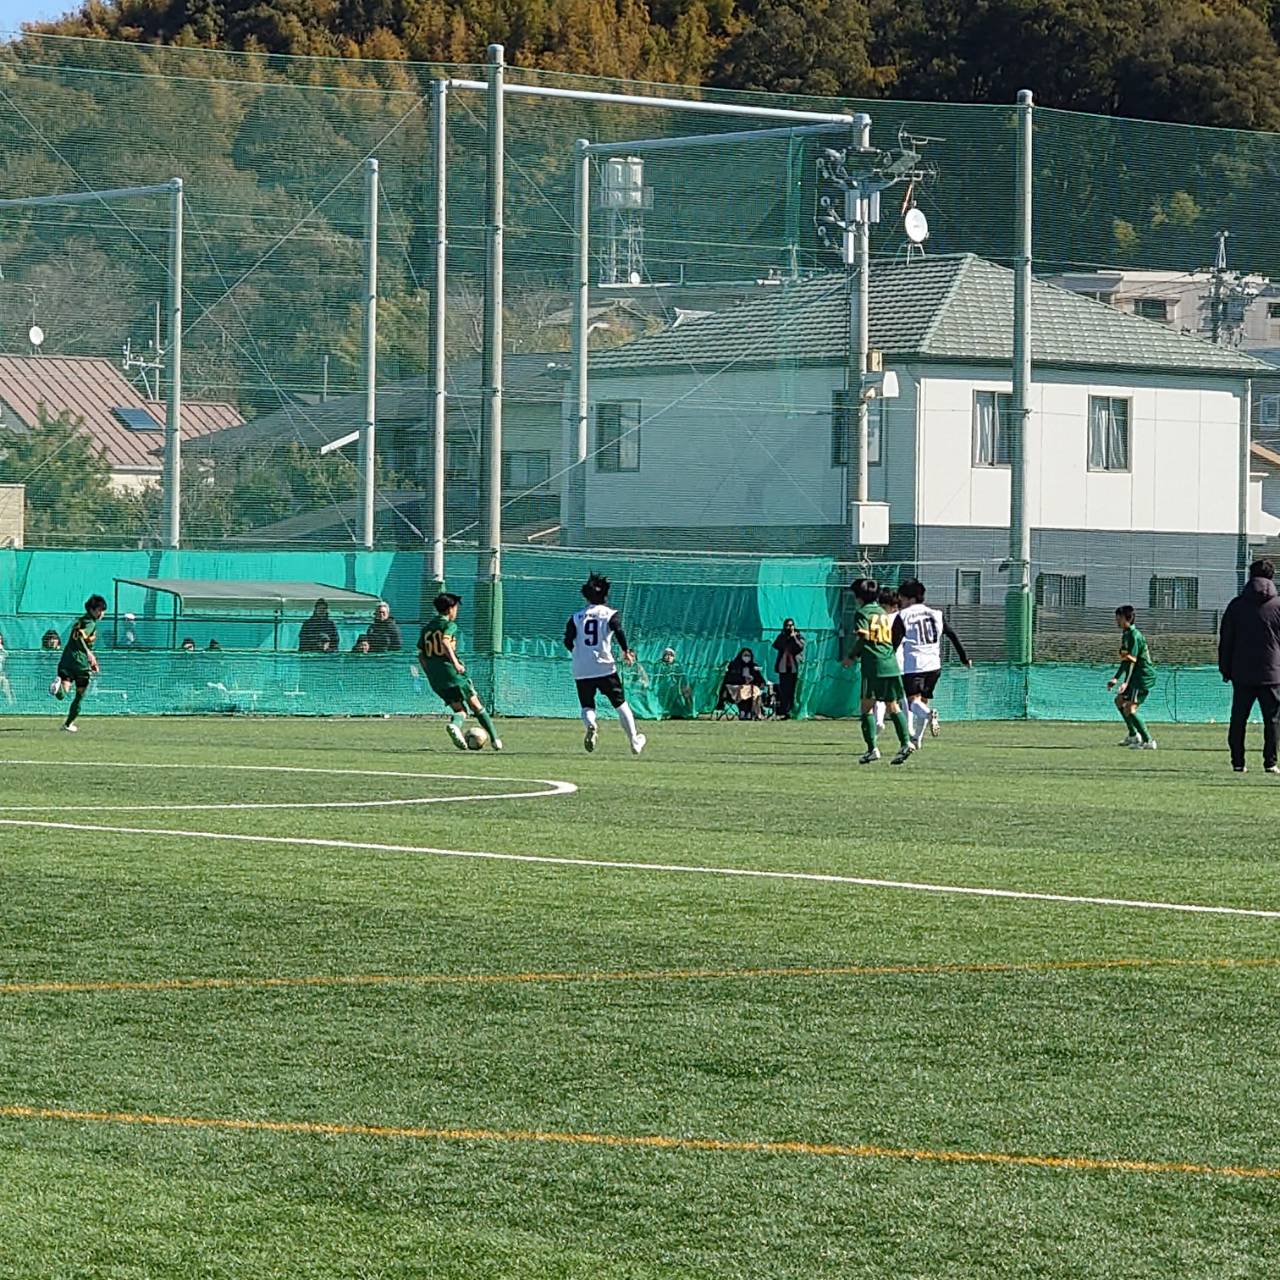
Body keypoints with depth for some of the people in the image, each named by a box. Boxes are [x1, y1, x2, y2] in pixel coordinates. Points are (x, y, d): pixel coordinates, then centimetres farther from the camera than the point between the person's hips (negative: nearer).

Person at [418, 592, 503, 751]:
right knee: (476, 706, 8)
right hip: (452, 673, -5)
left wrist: (430, 674, 24)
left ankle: (454, 724, -24)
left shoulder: (426, 628, 15)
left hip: (436, 680, 5)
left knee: (459, 709, 10)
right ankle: (494, 739, 8)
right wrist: (455, 662, -30)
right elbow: (445, 642, -23)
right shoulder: (449, 625, -4)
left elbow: (421, 654, 16)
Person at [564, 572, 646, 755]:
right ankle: (634, 741, 12)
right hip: (605, 668, -1)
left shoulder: (577, 617, 9)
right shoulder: (610, 614, 3)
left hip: (581, 671, 1)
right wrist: (626, 651, -3)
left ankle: (590, 725, -25)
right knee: (620, 704, 11)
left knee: (587, 706, 10)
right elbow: (619, 631, -15)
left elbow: (568, 641, -2)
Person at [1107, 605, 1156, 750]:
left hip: (1144, 675, -11)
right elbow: (1125, 661, 25)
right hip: (1137, 676, 11)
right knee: (1120, 700, 26)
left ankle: (1149, 741, -21)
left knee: (1130, 708, -19)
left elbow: (1131, 660, -24)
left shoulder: (1134, 636, -16)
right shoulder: (1126, 635, 16)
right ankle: (1133, 735, 35)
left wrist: (1126, 683, -31)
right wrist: (1116, 678, 28)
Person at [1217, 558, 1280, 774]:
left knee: (1238, 720, 7)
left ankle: (1238, 761, 4)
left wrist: (1225, 669, 13)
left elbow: (1225, 641, 7)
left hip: (1242, 675, 2)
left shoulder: (1236, 605, 5)